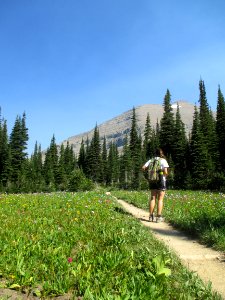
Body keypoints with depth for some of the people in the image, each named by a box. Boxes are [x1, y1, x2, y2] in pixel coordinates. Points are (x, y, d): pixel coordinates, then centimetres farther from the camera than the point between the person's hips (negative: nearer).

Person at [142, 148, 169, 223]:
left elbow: (143, 168, -2)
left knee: (152, 198, 9)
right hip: (161, 180, -4)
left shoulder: (151, 160, 7)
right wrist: (166, 175, 8)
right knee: (160, 199, 1)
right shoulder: (163, 160, -5)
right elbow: (165, 172, -14)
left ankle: (151, 216, 9)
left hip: (152, 181, 4)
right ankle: (158, 217, -1)